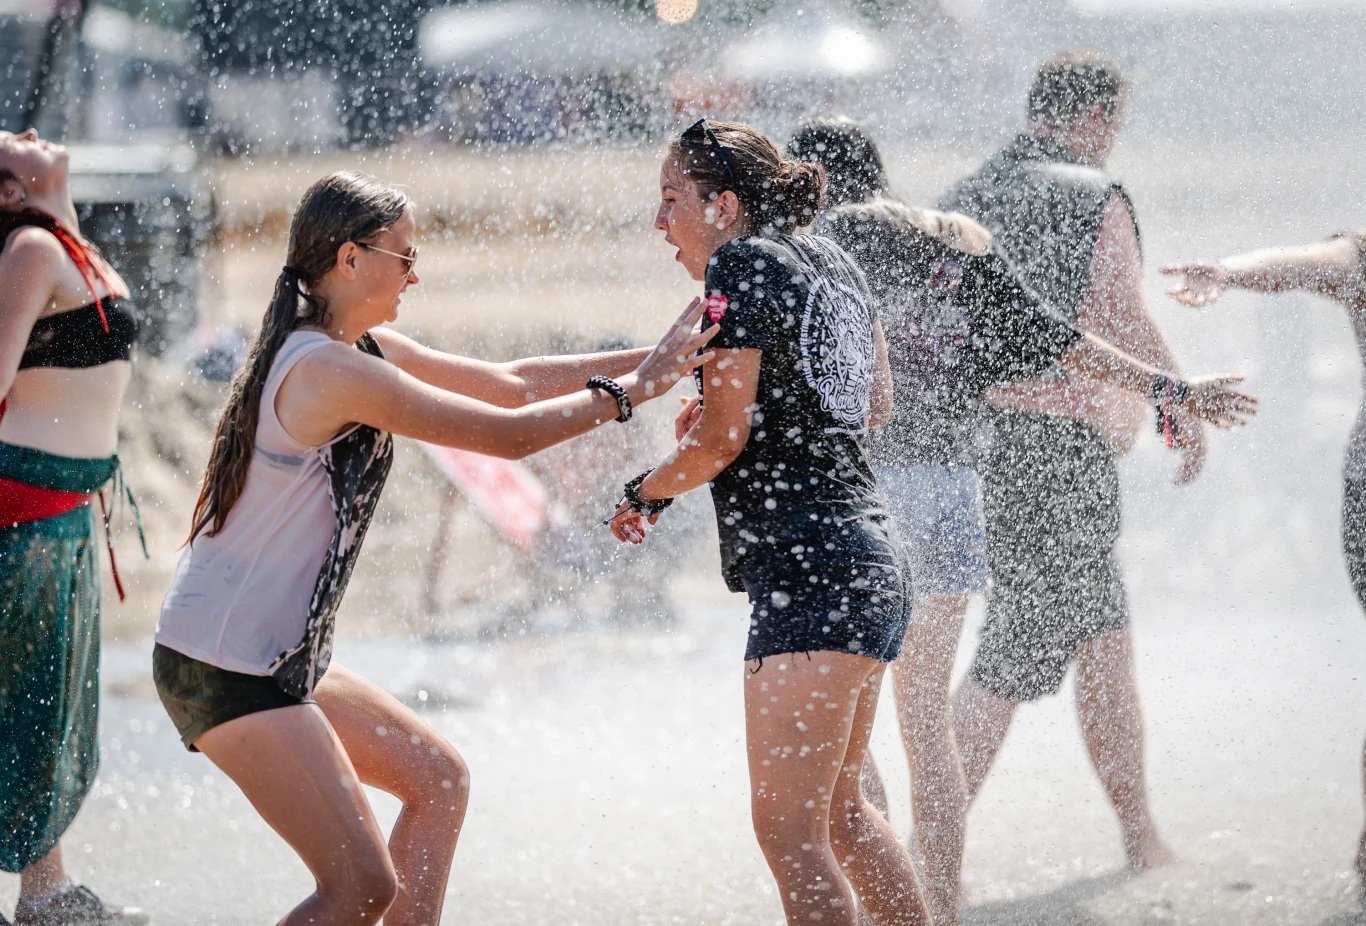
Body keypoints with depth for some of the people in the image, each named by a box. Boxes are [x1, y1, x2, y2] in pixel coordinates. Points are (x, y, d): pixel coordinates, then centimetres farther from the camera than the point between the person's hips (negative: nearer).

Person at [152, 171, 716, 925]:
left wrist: (649, 360, 11)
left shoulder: (360, 349, 9)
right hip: (226, 671, -11)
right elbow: (509, 435, -19)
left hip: (282, 659, 11)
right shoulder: (330, 371, -21)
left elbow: (508, 384, 15)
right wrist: (627, 391, -7)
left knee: (438, 778, 21)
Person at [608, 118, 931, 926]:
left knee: (788, 829, -10)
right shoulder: (830, 259, 16)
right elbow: (877, 400, 27)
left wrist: (646, 495, 2)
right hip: (869, 559, 10)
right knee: (836, 807, 21)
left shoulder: (742, 265, -9)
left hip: (807, 572, -10)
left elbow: (722, 436, -14)